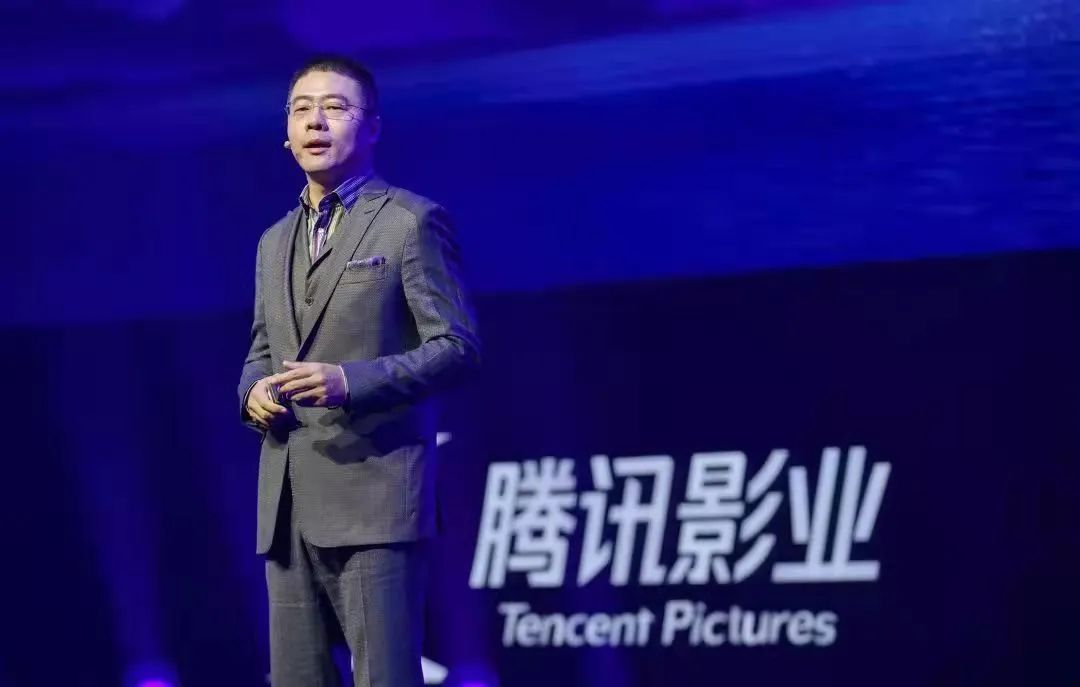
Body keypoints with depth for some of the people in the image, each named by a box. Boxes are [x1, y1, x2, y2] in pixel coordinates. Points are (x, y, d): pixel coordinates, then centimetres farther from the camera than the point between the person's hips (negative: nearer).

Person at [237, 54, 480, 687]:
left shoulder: (413, 222, -1)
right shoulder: (276, 242, 21)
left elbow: (457, 347, -7)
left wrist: (351, 382, -21)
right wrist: (254, 392, 3)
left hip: (375, 497, -7)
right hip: (288, 504, 7)